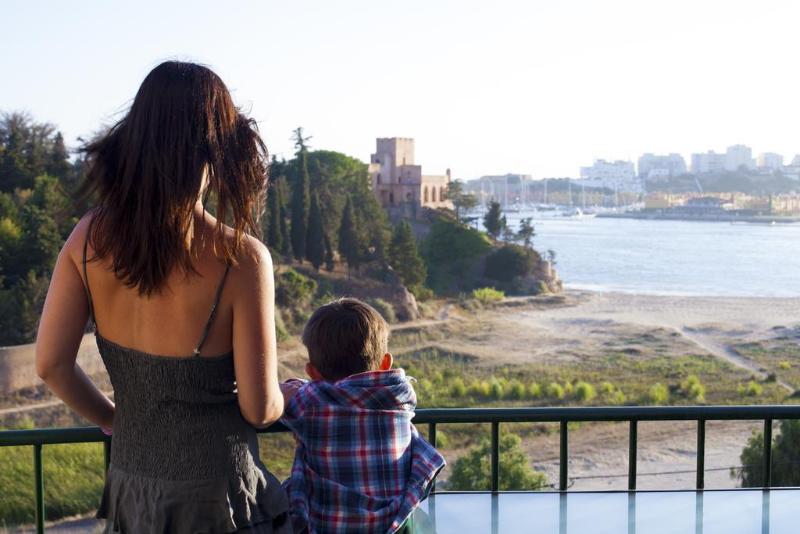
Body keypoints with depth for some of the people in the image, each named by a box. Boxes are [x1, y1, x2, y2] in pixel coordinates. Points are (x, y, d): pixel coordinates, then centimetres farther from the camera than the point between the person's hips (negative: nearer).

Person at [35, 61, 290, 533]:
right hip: (214, 493, -4)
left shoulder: (89, 239, -9)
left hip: (130, 488, 4)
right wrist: (287, 399, 6)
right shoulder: (241, 258, -21)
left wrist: (114, 419, 12)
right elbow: (259, 408, -17)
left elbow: (51, 364, -4)